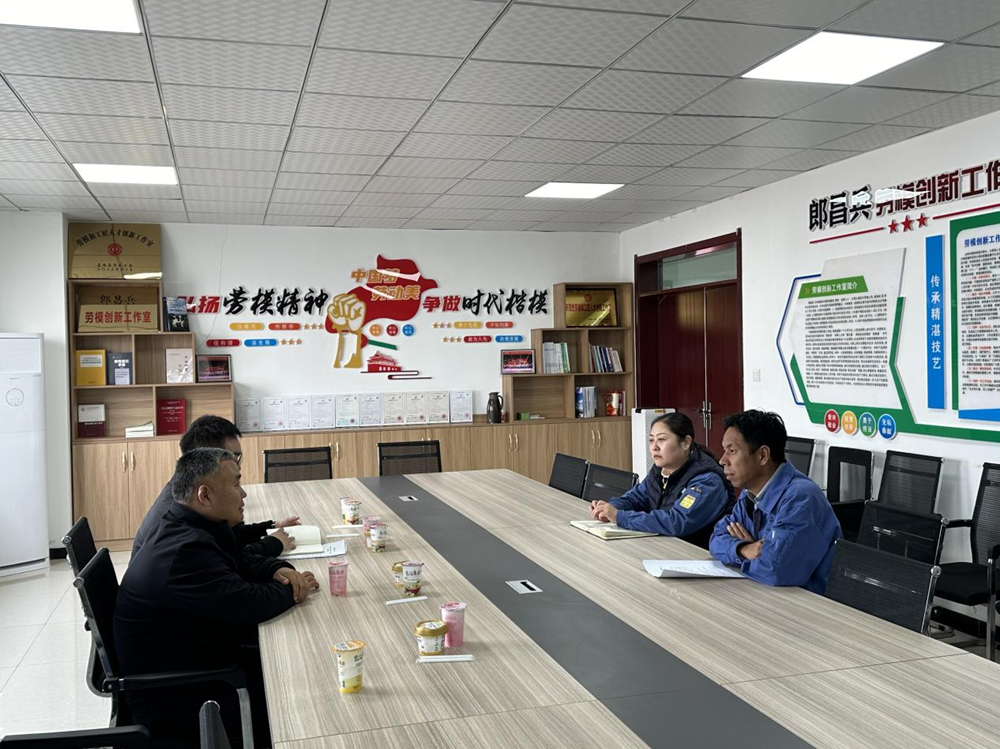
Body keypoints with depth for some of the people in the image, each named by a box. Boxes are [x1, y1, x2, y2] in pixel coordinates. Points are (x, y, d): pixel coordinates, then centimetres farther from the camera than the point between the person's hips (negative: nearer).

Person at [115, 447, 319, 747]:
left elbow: (242, 562, 14)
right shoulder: (184, 549, -30)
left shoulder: (190, 527, 2)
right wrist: (294, 590, -11)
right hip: (171, 701, -9)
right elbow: (250, 604, -30)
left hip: (191, 661, 9)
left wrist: (280, 570, -6)